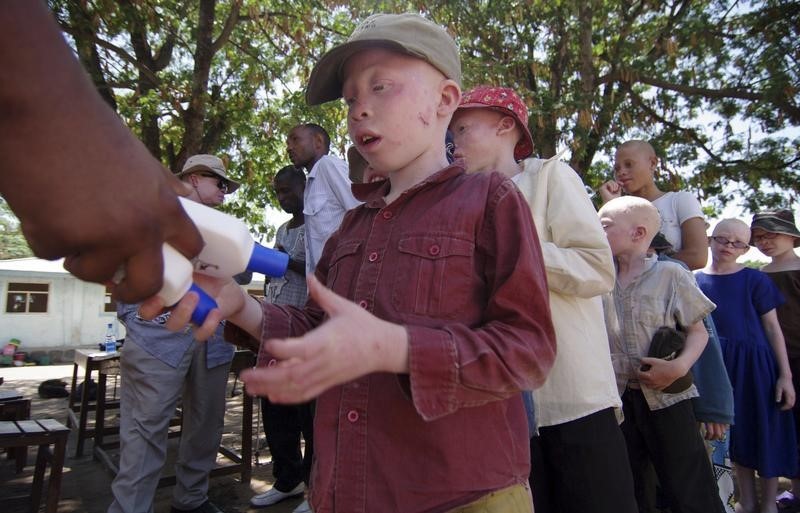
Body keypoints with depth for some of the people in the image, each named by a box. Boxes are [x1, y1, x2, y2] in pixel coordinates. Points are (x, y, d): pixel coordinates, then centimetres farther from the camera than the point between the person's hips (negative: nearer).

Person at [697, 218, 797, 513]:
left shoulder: (754, 280, -4)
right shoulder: (695, 281, 2)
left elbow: (772, 327, -3)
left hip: (754, 364, -2)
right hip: (718, 367, 2)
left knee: (765, 433, 5)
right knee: (735, 434, 14)